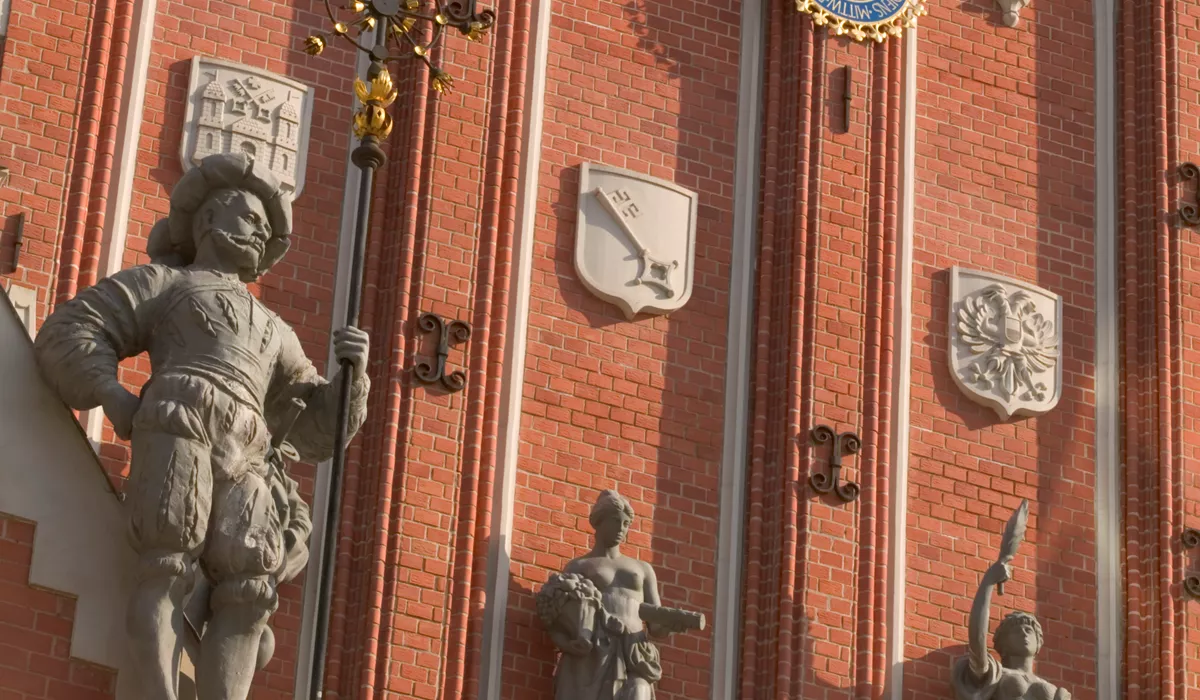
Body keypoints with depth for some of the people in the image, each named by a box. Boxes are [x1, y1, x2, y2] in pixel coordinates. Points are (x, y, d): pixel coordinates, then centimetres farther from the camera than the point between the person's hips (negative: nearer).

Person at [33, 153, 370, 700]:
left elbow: (318, 431, 31)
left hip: (243, 463, 4)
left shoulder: (274, 333, 39)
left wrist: (351, 372, 12)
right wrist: (111, 394, -4)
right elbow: (69, 333, 14)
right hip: (176, 428, -4)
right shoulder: (162, 282, 26)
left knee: (247, 592, -15)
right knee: (167, 569, -20)